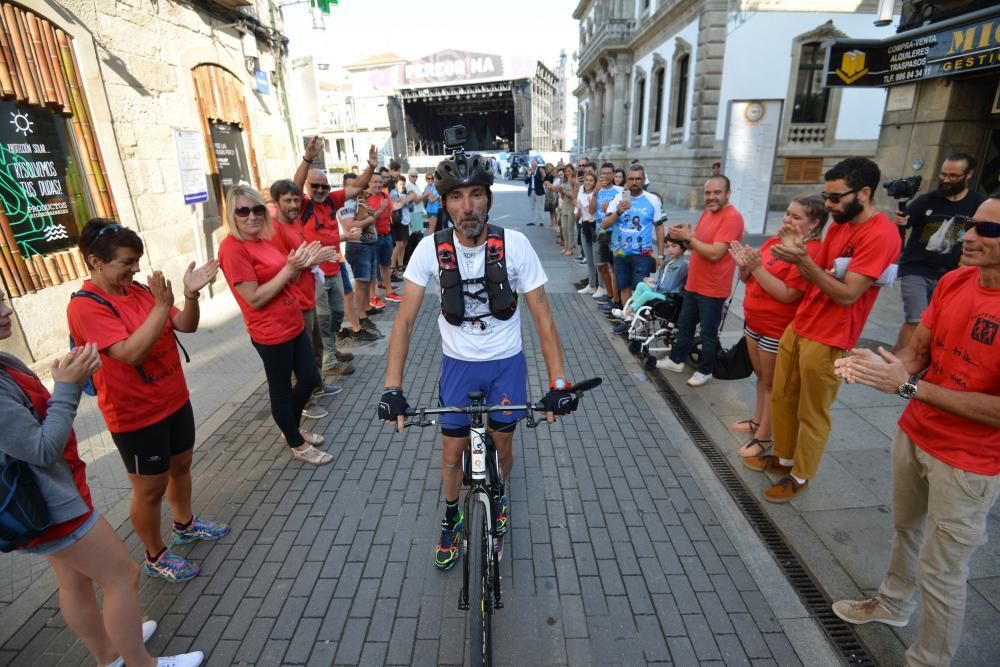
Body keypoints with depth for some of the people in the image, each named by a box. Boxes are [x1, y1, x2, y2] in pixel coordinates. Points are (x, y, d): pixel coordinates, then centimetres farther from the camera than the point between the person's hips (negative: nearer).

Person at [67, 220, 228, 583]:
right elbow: (130, 353, -31)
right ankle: (155, 556, 30)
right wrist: (161, 306, -35)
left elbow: (186, 326, -1)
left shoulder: (137, 290, 1)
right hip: (136, 415, -7)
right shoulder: (85, 307, -20)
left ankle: (185, 524, 46)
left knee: (181, 466, 23)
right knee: (151, 489, 9)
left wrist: (191, 294, -18)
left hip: (174, 399, 7)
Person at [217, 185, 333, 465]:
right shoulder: (232, 248, -17)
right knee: (281, 390, 9)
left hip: (294, 325, 9)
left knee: (310, 379, 18)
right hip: (271, 334, -9)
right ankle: (297, 445, 29)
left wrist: (301, 265, -5)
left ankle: (291, 428, 41)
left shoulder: (263, 240, 7)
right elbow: (255, 299, -21)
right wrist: (289, 268, -21)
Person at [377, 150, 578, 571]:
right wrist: (392, 388, -24)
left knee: (501, 445, 15)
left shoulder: (514, 245, -19)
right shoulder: (431, 248, -16)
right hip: (458, 364, 1)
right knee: (452, 452, 10)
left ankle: (499, 496, 49)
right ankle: (452, 517, 39)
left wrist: (558, 382, -21)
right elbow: (405, 319, -16)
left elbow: (542, 317, -15)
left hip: (506, 363, 0)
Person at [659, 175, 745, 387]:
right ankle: (676, 360, 34)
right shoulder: (707, 213, 9)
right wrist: (685, 234, -5)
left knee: (708, 333, 6)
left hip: (713, 289, -9)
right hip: (694, 283, 9)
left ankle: (705, 370, 21)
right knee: (685, 325, 19)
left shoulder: (732, 217, -20)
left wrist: (689, 237, -19)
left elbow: (714, 253, -27)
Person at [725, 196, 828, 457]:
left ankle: (764, 436, 16)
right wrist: (744, 265, -11)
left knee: (771, 382, 4)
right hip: (754, 321, 8)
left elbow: (787, 294, -25)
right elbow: (749, 279, 11)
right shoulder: (773, 241, 6)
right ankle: (757, 421, 36)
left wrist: (758, 267, -27)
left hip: (778, 329, -8)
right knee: (761, 376, 20)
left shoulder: (811, 252, -18)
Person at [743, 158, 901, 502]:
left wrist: (803, 259, -29)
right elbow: (816, 277, 9)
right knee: (781, 398, 18)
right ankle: (783, 456, 36)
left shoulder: (881, 234, -18)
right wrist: (798, 253, -10)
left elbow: (847, 294, -22)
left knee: (812, 414, 7)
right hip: (798, 326, 9)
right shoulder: (839, 225, 11)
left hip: (828, 340, -8)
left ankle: (800, 476, 25)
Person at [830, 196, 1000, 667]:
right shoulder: (953, 282, -4)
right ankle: (893, 604, 51)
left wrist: (909, 386, -28)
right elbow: (916, 352, 0)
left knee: (940, 573, 10)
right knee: (905, 528, 27)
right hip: (913, 434, 7)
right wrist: (880, 366, -21)